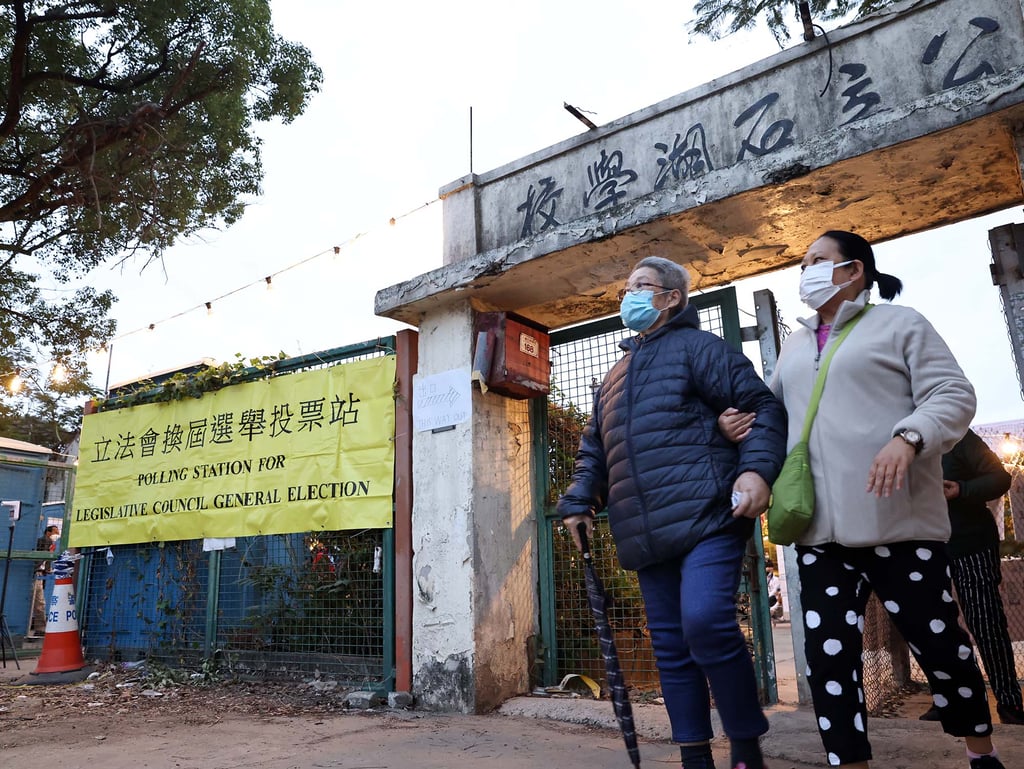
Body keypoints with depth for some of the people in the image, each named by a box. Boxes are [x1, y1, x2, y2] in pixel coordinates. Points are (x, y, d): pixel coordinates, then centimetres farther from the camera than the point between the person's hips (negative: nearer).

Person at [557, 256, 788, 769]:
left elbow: (762, 405, -3)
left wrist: (757, 469, -18)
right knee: (670, 645, 8)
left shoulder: (694, 346, 3)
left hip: (706, 516, -7)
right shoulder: (615, 376, 24)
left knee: (705, 621, -21)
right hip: (648, 534, 7)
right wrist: (579, 501, 15)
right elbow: (593, 448, 28)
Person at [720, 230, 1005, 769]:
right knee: (828, 653, -1)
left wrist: (908, 438, -22)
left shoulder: (899, 324, 5)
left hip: (897, 520, -4)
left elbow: (952, 395, -4)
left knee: (938, 642, 6)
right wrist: (738, 423, 4)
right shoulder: (795, 345, 20)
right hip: (820, 527, 5)